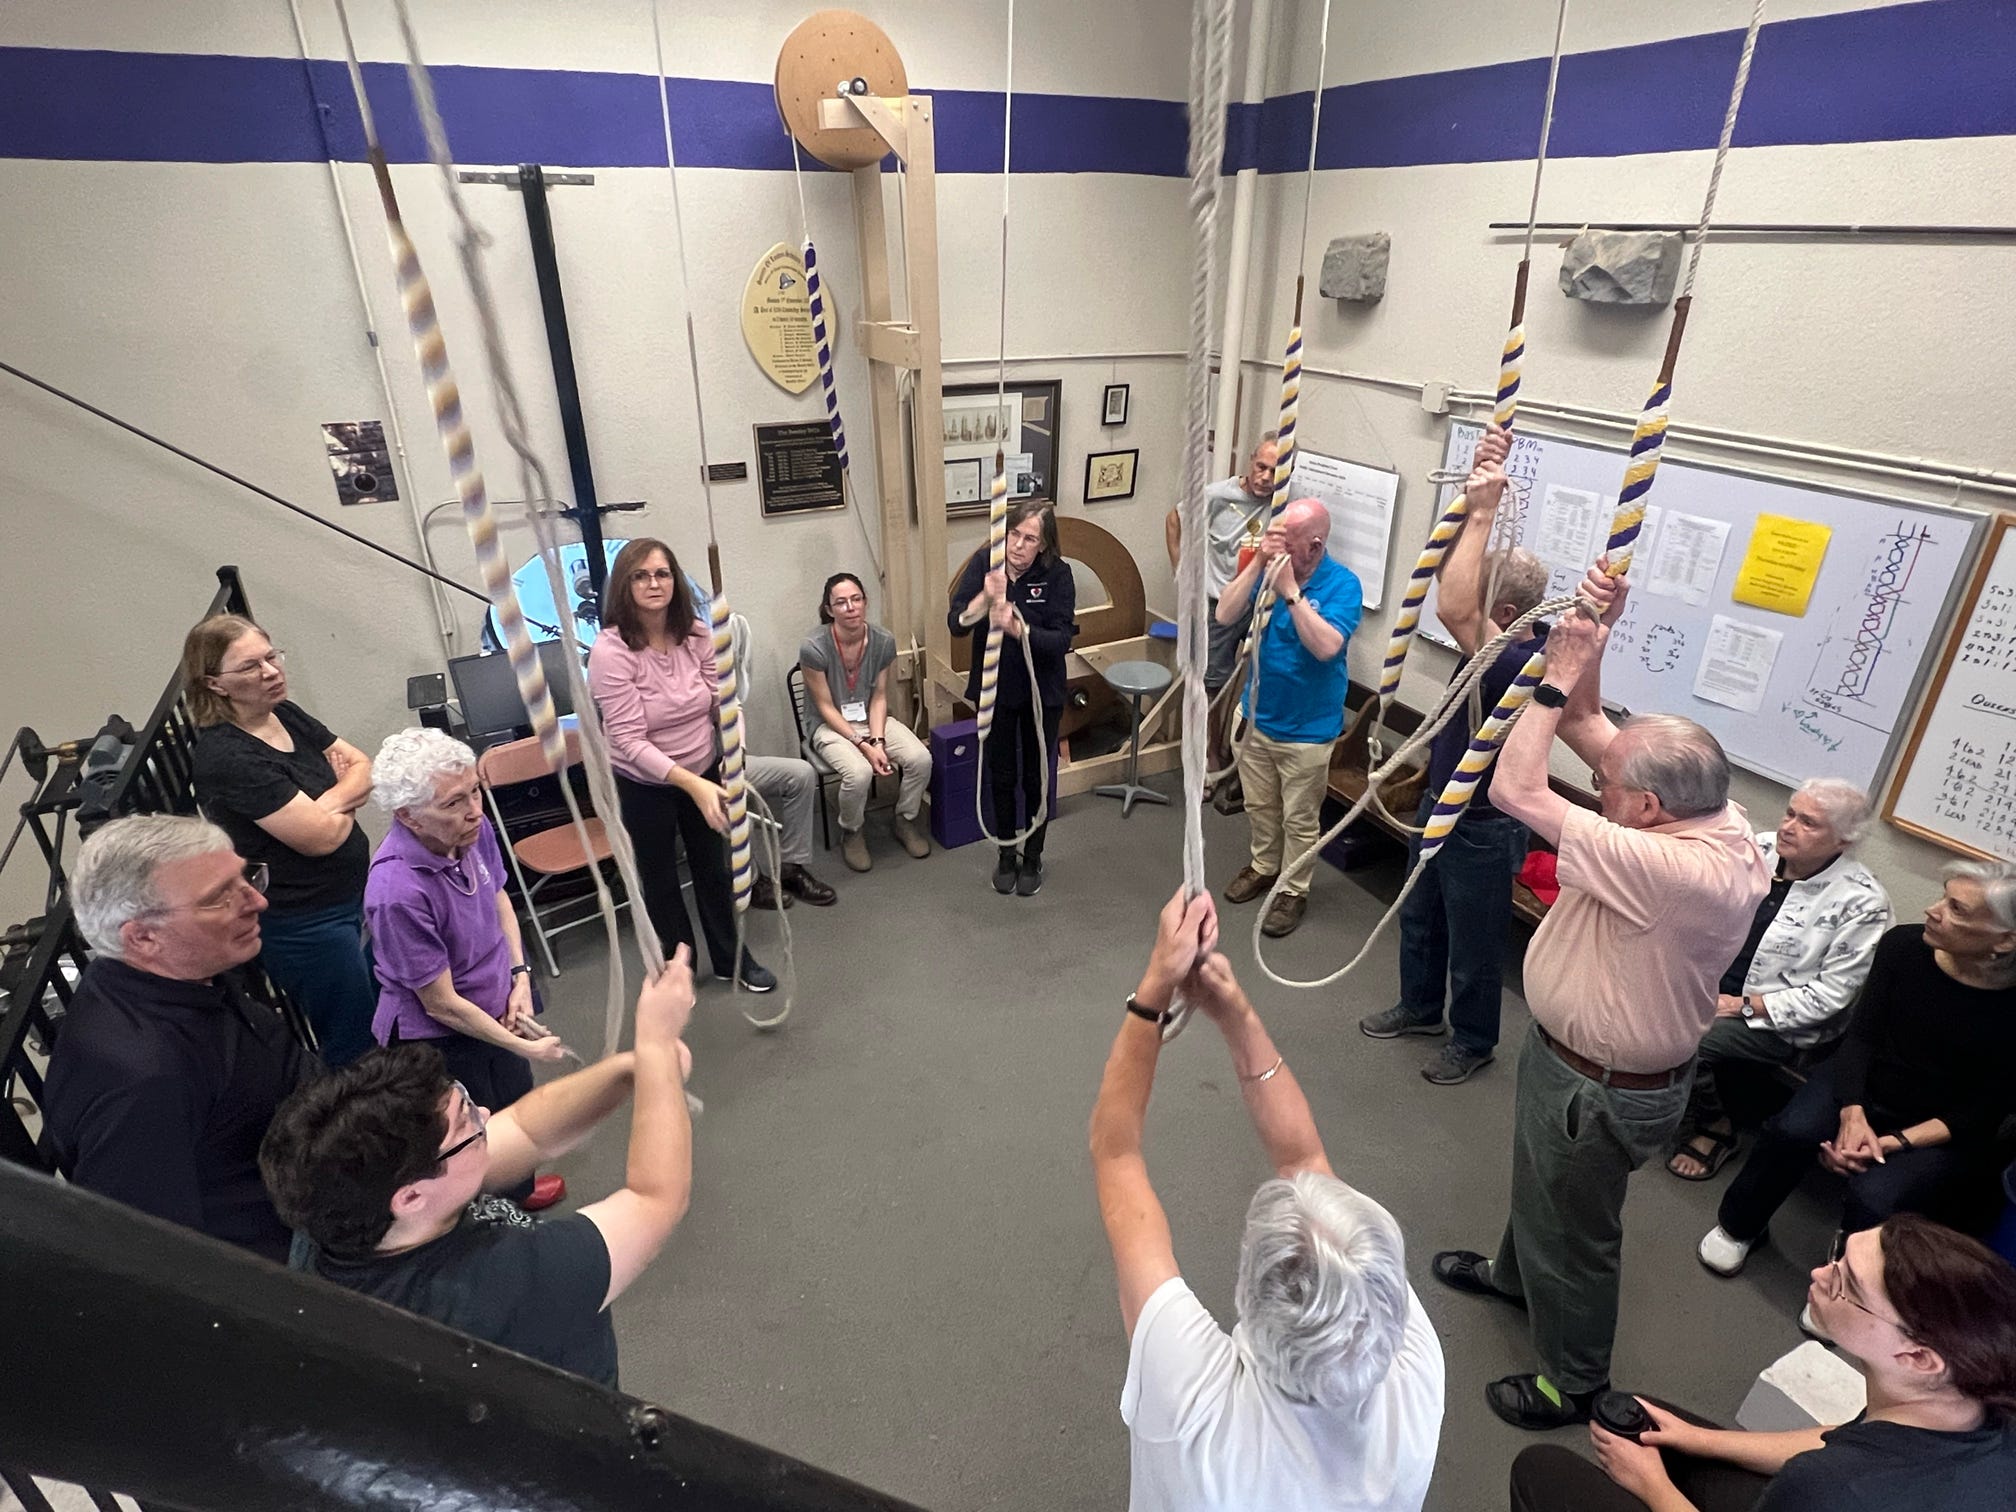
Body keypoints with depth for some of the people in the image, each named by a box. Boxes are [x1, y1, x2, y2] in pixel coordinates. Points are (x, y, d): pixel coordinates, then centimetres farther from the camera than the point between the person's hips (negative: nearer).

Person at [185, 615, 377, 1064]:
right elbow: (321, 836, -24)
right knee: (356, 1053, 6)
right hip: (303, 921, -8)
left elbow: (366, 769, 4)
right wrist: (348, 801, -4)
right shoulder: (225, 757, -23)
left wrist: (331, 800, -15)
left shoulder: (286, 715, 2)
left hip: (351, 893, 8)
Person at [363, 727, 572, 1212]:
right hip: (441, 1040, -7)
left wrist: (520, 977, -4)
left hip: (498, 1009, 7)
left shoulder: (473, 828, -17)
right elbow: (442, 1004, -24)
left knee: (518, 1106, 29)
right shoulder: (398, 892, -36)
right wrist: (526, 1048, -16)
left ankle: (519, 1188, 57)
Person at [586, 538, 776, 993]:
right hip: (644, 785, -3)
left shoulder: (697, 634, -12)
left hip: (703, 772, 3)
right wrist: (694, 785, -35)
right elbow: (630, 741, -26)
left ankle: (730, 959, 40)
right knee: (661, 878, 16)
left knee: (712, 867, 19)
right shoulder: (610, 651, -24)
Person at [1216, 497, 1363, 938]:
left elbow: (1326, 646, -32)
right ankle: (1264, 866, 44)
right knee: (1259, 806, 22)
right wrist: (1257, 563, -23)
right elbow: (1225, 616, -15)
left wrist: (1291, 592, -33)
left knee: (1299, 819, 11)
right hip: (1257, 714, 5)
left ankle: (1294, 891, 29)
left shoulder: (1342, 584, -18)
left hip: (1307, 727, -5)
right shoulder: (1267, 567, -6)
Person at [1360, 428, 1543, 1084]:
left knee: (1473, 945, 13)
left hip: (1482, 830, -9)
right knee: (1419, 918, 26)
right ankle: (1419, 1006, 48)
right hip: (1439, 805, 9)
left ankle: (1474, 1041, 36)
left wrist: (1482, 513, -43)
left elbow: (1450, 610, -48)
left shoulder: (1521, 664, -33)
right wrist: (1482, 482, -18)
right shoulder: (1508, 638, -7)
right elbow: (1455, 571, -6)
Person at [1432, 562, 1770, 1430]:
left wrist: (1558, 677, -29)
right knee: (1539, 1186, 33)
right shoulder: (1711, 814, -11)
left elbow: (1515, 791, -39)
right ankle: (1515, 1273, 60)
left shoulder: (1677, 869, -39)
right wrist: (1589, 647, -19)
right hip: (1567, 1053, 9)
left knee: (1573, 1231, 16)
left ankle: (1574, 1383, 42)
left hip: (1600, 1089, -9)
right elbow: (1587, 727, -5)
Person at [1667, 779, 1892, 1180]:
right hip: (1710, 983, 5)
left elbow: (1831, 993, -13)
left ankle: (1715, 1127, 4)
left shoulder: (1862, 901, -15)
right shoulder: (1759, 846, -4)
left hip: (1777, 1021, -5)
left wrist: (1744, 1006, -17)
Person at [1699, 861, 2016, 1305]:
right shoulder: (1903, 945, -11)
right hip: (1863, 1087, 3)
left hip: (1944, 1134, -2)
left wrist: (1893, 1143, -22)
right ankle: (1738, 1226, 1)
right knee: (1793, 1130, -26)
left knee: (1874, 1197, -28)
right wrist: (1853, 1114, -20)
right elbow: (1861, 1035, -7)